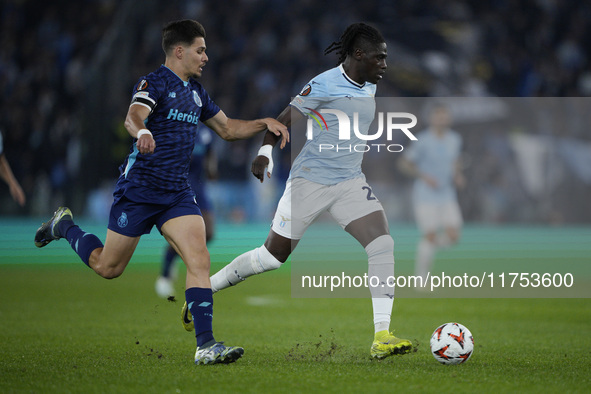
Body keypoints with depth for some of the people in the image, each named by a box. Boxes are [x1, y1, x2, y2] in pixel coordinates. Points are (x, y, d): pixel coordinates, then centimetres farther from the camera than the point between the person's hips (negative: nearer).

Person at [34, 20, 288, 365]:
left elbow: (227, 129, 25)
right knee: (108, 268, 7)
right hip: (139, 189, -6)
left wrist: (264, 124, 10)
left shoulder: (195, 91, 13)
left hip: (178, 193, 6)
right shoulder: (155, 83, -12)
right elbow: (133, 116, -32)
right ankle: (64, 226, 35)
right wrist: (142, 132, -55)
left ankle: (205, 345, -17)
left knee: (199, 261, -14)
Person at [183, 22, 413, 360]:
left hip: (350, 181, 6)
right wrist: (266, 151, -25)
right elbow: (287, 117, -13)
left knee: (383, 244, -16)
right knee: (274, 256, 1)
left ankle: (381, 338, -18)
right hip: (310, 180, -6)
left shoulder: (369, 88, 8)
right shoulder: (325, 85, -15)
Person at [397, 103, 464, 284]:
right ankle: (421, 279, 4)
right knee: (430, 236, -11)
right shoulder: (423, 140, -12)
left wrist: (458, 176, 3)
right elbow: (403, 163, -7)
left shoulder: (454, 139, 5)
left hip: (447, 196, 5)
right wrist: (424, 177, -18)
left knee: (453, 237, -7)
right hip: (425, 197, -5)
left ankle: (427, 247, 24)